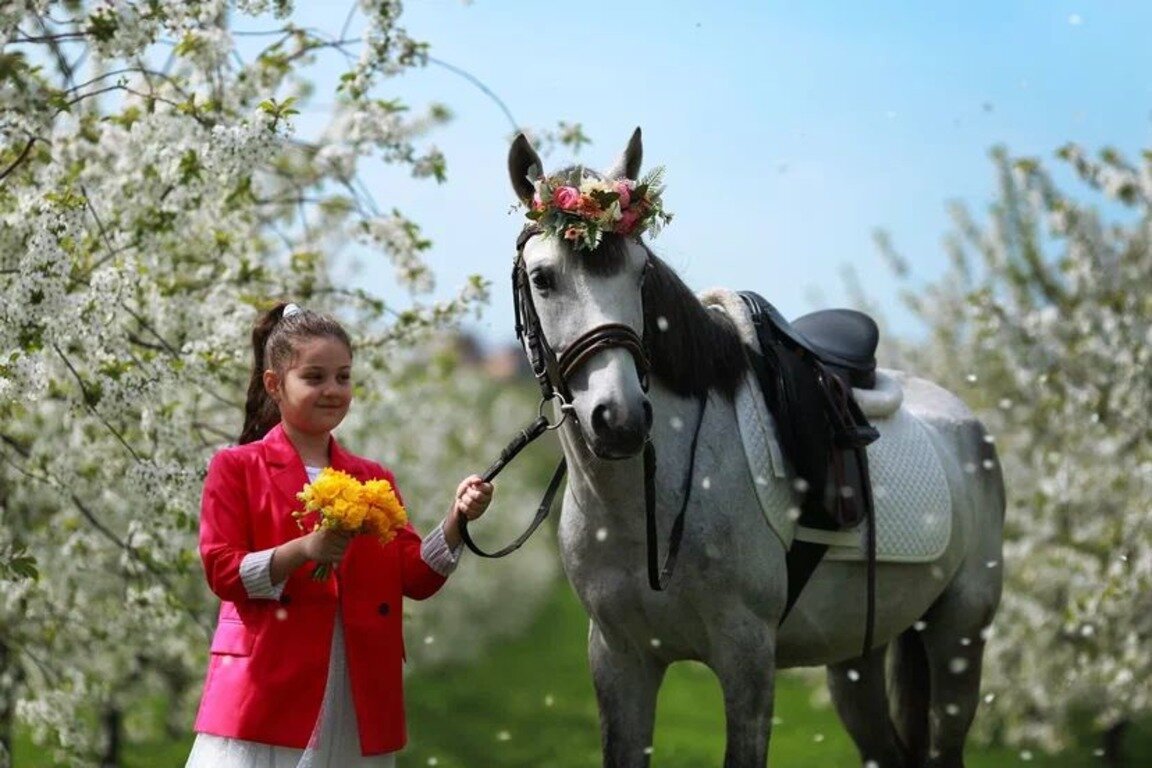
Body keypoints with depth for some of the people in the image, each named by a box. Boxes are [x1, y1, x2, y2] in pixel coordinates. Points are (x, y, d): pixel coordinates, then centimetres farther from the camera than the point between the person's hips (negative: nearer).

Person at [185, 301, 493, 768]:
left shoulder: (374, 481, 17)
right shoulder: (237, 468, 4)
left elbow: (415, 577, 9)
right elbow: (220, 571, -5)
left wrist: (457, 520, -9)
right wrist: (305, 549, -19)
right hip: (269, 696, -4)